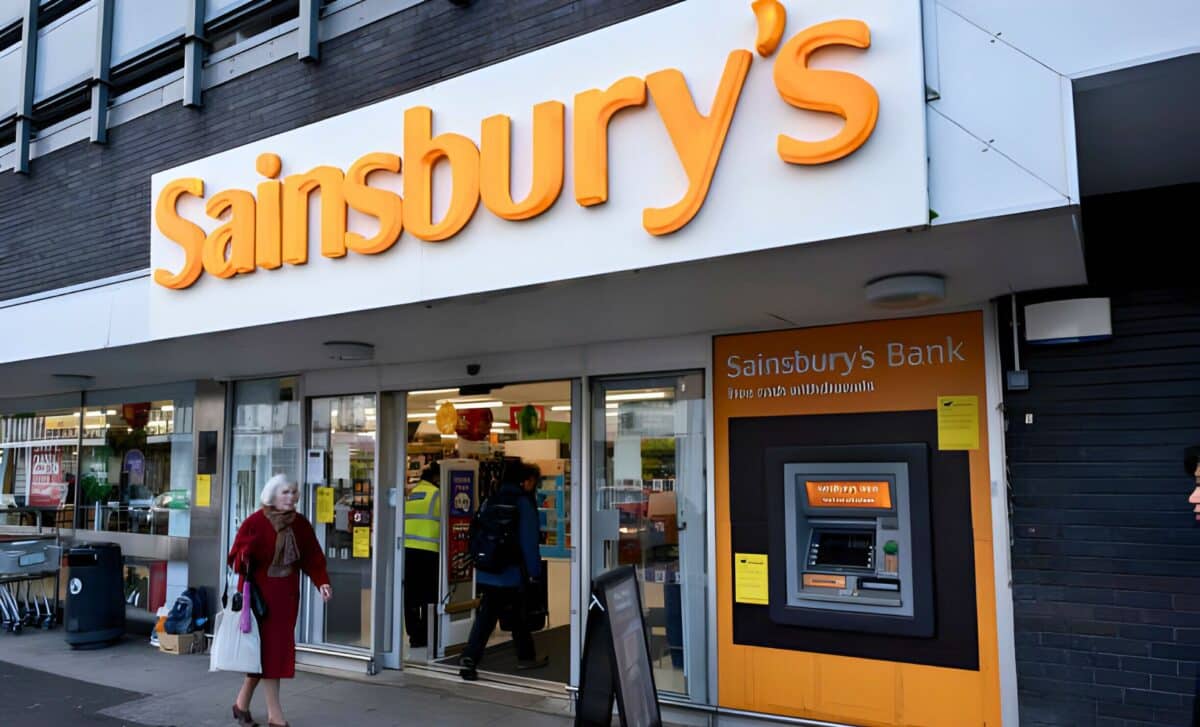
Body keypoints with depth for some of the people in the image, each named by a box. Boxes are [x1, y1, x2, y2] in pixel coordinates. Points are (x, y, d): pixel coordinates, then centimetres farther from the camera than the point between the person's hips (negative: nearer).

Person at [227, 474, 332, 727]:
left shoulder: (301, 524, 0)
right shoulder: (254, 523, -12)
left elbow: (312, 558, 2)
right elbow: (235, 557, -9)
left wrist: (321, 582, -12)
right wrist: (245, 557, -31)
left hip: (286, 595, 5)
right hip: (257, 593, -5)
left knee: (278, 649, 8)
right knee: (268, 649, -4)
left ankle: (243, 702, 29)